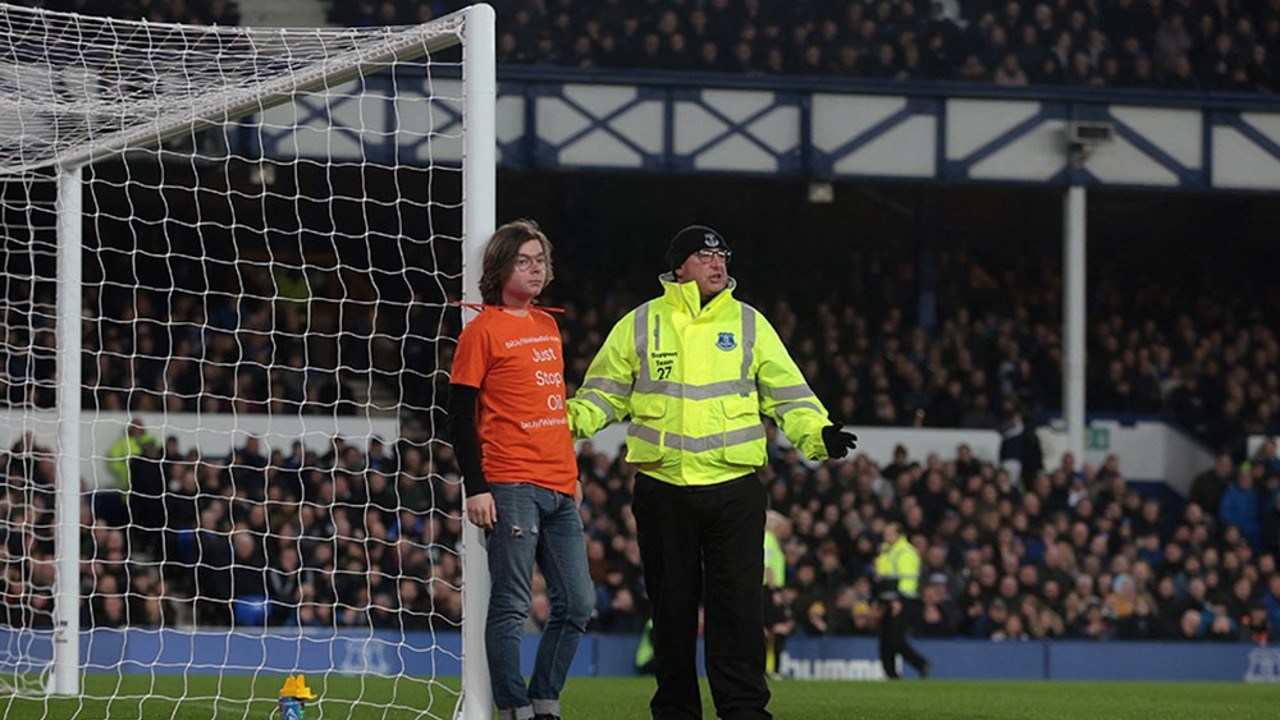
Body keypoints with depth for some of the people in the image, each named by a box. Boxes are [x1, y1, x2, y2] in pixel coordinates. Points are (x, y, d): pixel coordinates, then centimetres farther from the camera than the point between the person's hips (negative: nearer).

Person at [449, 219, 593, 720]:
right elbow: (461, 413, -6)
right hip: (511, 487, -7)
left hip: (558, 489, 7)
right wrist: (475, 488, -12)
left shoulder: (547, 326, 18)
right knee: (512, 606, -7)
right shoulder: (483, 329, -3)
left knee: (577, 604, 5)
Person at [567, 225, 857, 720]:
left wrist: (817, 435, -8)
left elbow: (787, 395, 8)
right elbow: (606, 392, 11)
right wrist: (569, 422, -7)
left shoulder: (748, 324, 8)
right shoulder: (640, 325, 6)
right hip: (662, 489, 0)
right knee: (672, 605, 5)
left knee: (737, 603, -6)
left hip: (734, 488, 0)